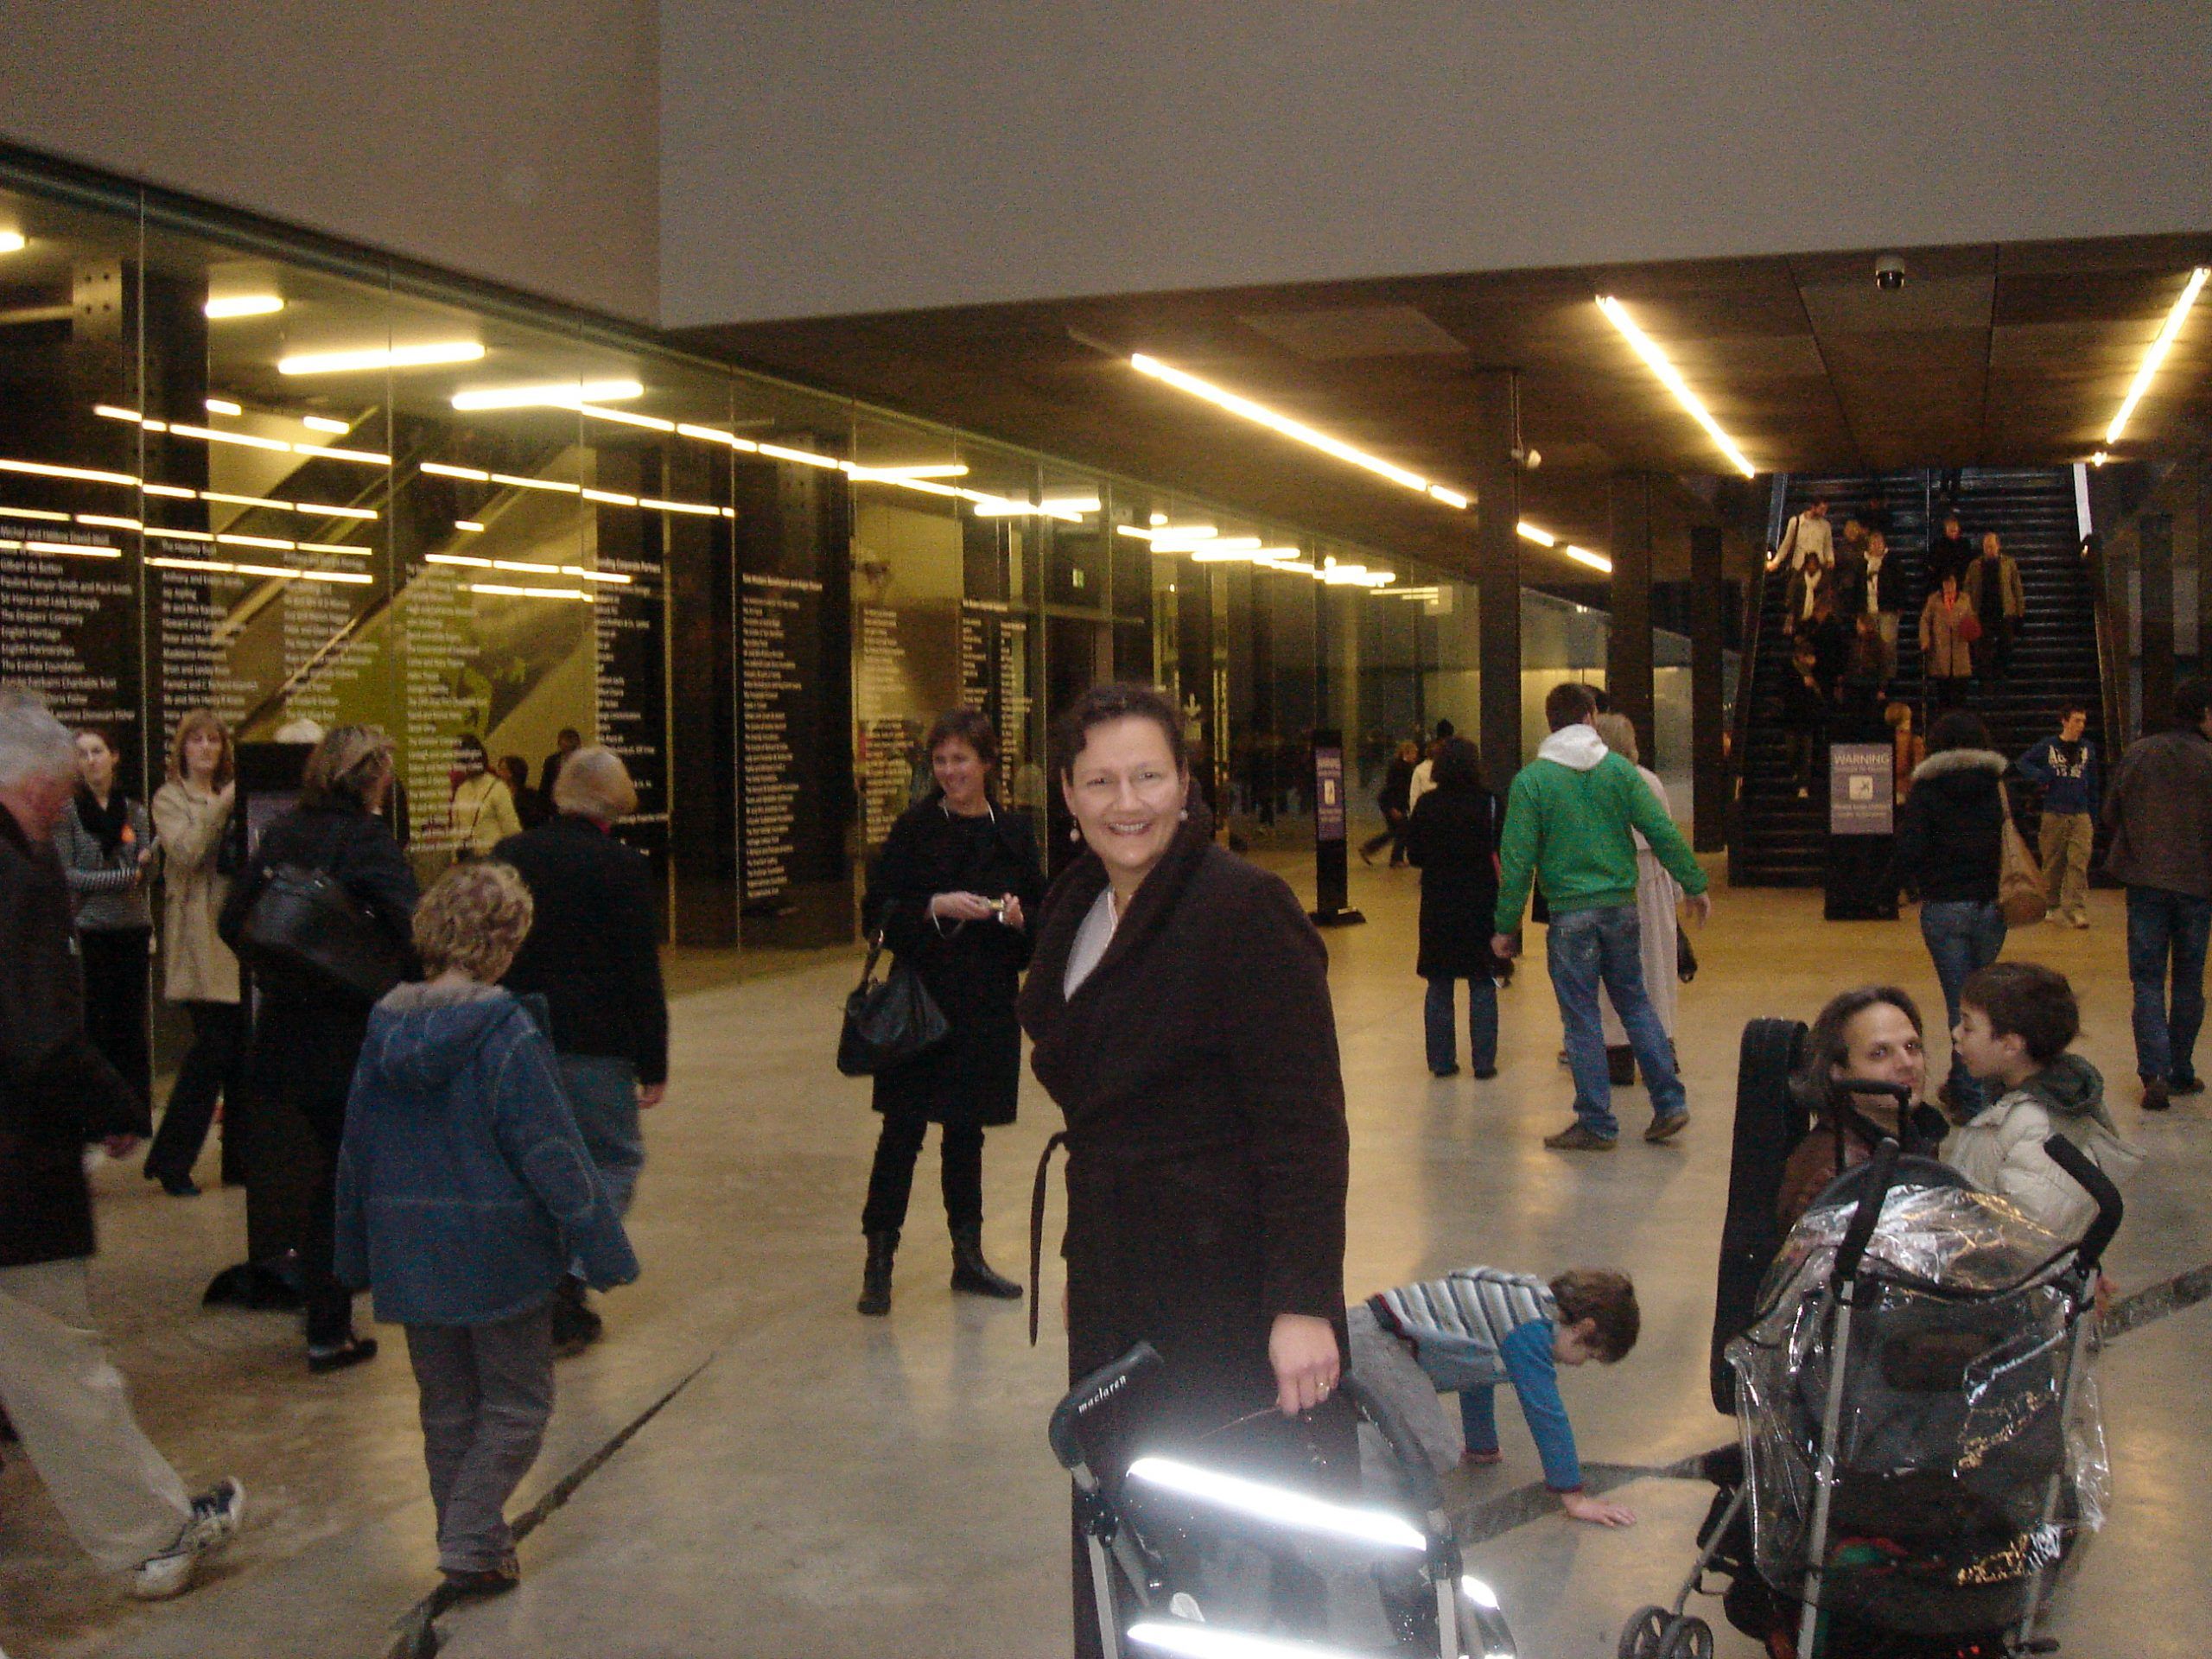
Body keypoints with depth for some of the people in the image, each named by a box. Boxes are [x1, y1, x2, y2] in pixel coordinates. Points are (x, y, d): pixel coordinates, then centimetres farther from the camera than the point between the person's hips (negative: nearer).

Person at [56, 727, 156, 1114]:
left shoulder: (135, 811, 10)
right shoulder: (67, 810, -2)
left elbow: (147, 875, 5)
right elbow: (66, 875, -9)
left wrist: (148, 862, -17)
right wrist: (123, 878, -12)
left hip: (133, 929, 3)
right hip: (89, 932, -3)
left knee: (133, 1024, 5)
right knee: (97, 1024, -1)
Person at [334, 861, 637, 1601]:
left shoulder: (385, 1025, 0)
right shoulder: (504, 1032, -17)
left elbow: (356, 1147, 8)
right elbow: (551, 1152, -16)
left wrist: (357, 1254, 18)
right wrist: (601, 1246, -9)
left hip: (409, 1255, 6)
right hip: (498, 1251, -5)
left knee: (447, 1407, 18)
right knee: (516, 1403, 9)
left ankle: (469, 1547, 25)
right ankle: (472, 1547, 0)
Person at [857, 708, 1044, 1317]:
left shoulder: (1013, 832, 7)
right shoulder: (914, 828, -3)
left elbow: (1042, 912, 11)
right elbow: (878, 912, -6)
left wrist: (1020, 915, -10)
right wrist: (935, 908, -20)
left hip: (988, 1004, 3)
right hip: (921, 999, -3)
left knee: (966, 1129, 13)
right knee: (903, 1129, -4)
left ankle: (968, 1257, 23)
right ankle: (878, 1261, 3)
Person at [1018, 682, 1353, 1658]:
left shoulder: (1242, 908, -17)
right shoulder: (1077, 907, 8)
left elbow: (1305, 1127, -20)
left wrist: (1305, 1304, -23)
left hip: (1227, 1280, -8)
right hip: (1117, 1274, 8)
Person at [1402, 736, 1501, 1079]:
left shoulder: (1427, 804, -1)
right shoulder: (1487, 802, -8)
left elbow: (1413, 856, 3)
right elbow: (1498, 856, -10)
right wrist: (1505, 899, 1)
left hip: (1436, 903, 2)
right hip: (1480, 901, -2)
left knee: (1439, 986, 9)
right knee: (1482, 986, 5)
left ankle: (1441, 1061, 11)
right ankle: (1483, 1062, 5)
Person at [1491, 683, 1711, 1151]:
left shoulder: (1531, 780, -6)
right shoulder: (1619, 769, 1)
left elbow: (1517, 858, -7)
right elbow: (1663, 833, -2)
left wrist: (1505, 926, -2)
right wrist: (1695, 886, 8)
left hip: (1570, 915, -3)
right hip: (1621, 906, 3)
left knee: (1582, 1019, 4)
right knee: (1636, 1003, 16)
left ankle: (1596, 1124, 9)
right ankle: (1670, 1103, 14)